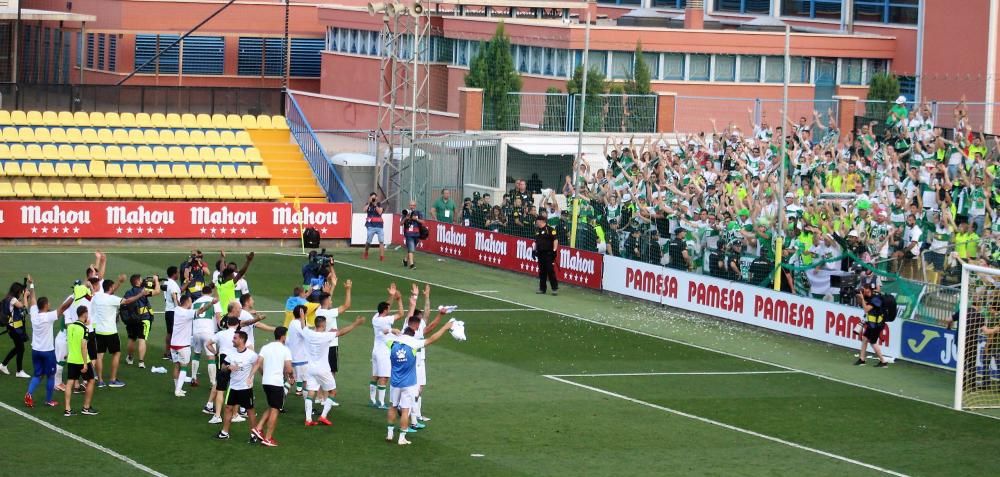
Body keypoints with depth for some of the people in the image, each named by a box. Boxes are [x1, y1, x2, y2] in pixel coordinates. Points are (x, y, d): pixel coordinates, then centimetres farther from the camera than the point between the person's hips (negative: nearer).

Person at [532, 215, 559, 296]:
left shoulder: (550, 229, -10)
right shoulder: (537, 230, 13)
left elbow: (555, 240, -12)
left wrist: (554, 250, -16)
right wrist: (534, 250, 17)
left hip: (548, 253, -7)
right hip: (540, 254, 7)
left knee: (551, 271, -7)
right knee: (541, 271, 10)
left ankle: (555, 288, -3)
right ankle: (542, 288, 17)